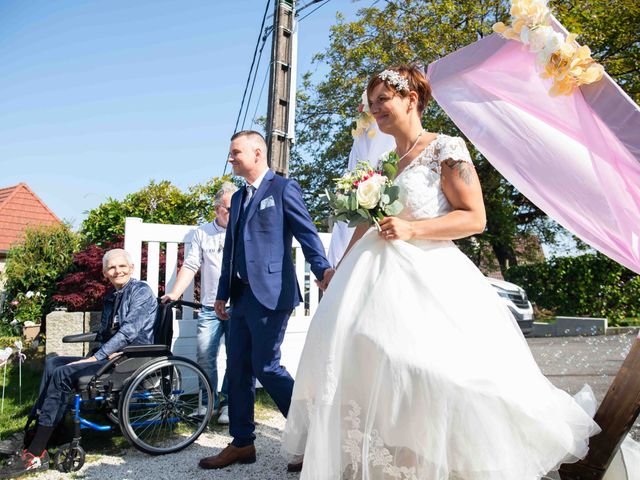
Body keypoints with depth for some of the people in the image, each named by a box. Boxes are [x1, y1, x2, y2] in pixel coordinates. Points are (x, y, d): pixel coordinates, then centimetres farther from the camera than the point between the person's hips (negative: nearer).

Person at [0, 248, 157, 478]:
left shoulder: (141, 291, -8)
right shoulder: (111, 297, 19)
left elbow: (129, 330, -17)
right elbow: (103, 334, 18)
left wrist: (97, 357, -18)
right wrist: (106, 352, -5)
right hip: (111, 355, 9)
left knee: (63, 373, -19)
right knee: (52, 363, -3)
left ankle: (35, 454, -15)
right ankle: (31, 433, -7)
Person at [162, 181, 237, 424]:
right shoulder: (203, 233, 10)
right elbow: (190, 266, 7)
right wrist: (174, 294, -3)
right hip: (210, 308, 2)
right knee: (205, 357, 1)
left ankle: (228, 403, 17)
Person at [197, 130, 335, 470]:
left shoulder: (283, 188, -3)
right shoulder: (238, 197, 20)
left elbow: (307, 232, -11)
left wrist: (322, 269, -27)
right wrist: (223, 294, 19)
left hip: (271, 294, -8)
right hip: (243, 296, 8)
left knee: (266, 367, -5)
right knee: (237, 369, 10)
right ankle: (242, 443, 24)